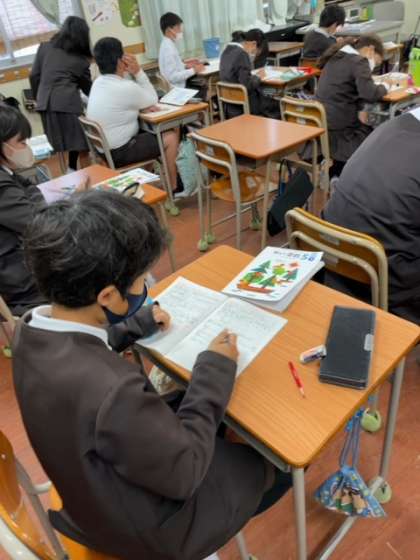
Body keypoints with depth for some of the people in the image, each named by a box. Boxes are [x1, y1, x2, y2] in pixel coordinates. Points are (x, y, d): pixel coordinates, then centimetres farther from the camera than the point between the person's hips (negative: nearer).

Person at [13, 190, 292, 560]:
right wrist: (214, 371, -21)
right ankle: (227, 518, 41)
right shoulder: (113, 391, -45)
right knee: (279, 469, 11)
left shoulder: (33, 328, -18)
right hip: (142, 527, -6)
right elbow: (185, 473, -28)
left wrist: (136, 325, 6)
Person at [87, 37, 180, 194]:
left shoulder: (98, 82, 4)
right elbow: (153, 101, -6)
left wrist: (131, 74, 2)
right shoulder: (125, 87, -23)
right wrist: (138, 72, -7)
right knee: (171, 137, 2)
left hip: (104, 148, 9)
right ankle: (173, 188, 13)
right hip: (118, 152, -9)